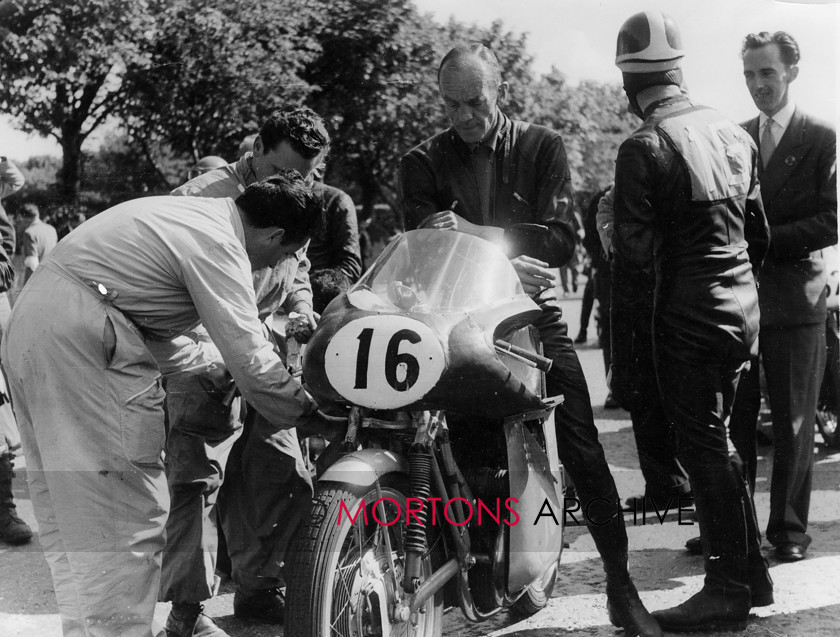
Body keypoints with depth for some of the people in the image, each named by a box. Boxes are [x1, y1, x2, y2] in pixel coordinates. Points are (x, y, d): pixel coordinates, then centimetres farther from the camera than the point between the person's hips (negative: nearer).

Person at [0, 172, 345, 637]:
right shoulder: (218, 244, -10)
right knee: (126, 518, -8)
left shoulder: (199, 212, 19)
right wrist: (316, 419, -4)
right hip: (80, 337, -11)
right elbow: (250, 358, -15)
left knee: (68, 516, 15)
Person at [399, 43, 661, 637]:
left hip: (534, 313, 0)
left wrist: (472, 232, -17)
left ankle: (621, 586, 4)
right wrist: (506, 255, -19)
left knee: (583, 449, -4)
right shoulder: (423, 162, 5)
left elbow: (561, 237, -8)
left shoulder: (543, 147, 5)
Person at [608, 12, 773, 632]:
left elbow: (635, 263, -15)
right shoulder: (734, 133, 7)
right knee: (717, 443, 18)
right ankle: (752, 572, 27)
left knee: (704, 449, 2)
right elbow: (759, 232, 14)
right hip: (743, 312, 7)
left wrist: (622, 355, -10)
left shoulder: (644, 149, -14)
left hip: (688, 320, -7)